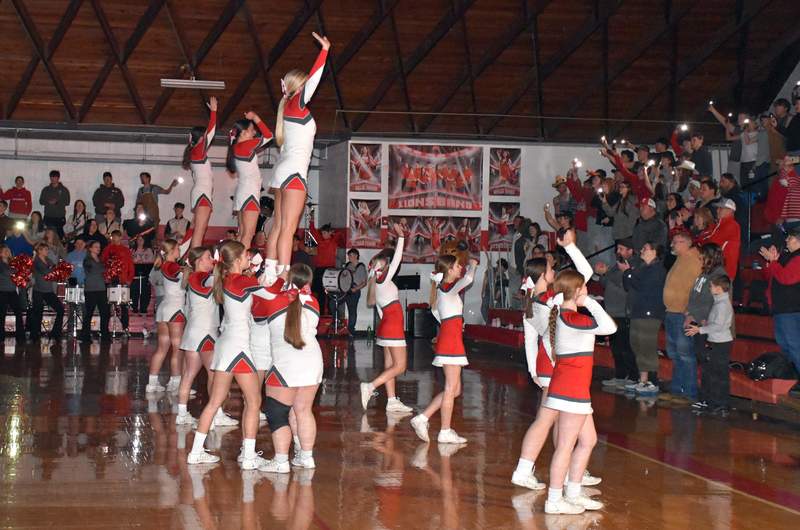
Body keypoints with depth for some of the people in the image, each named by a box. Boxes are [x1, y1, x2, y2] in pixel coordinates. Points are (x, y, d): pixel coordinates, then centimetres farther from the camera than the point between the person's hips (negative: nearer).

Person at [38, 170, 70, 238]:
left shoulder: (64, 190, 7)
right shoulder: (46, 189, 15)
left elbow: (67, 202, 0)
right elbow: (41, 201, 10)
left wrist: (57, 202, -15)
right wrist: (49, 202, -10)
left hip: (60, 217, -2)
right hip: (48, 216, 2)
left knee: (59, 234, -11)